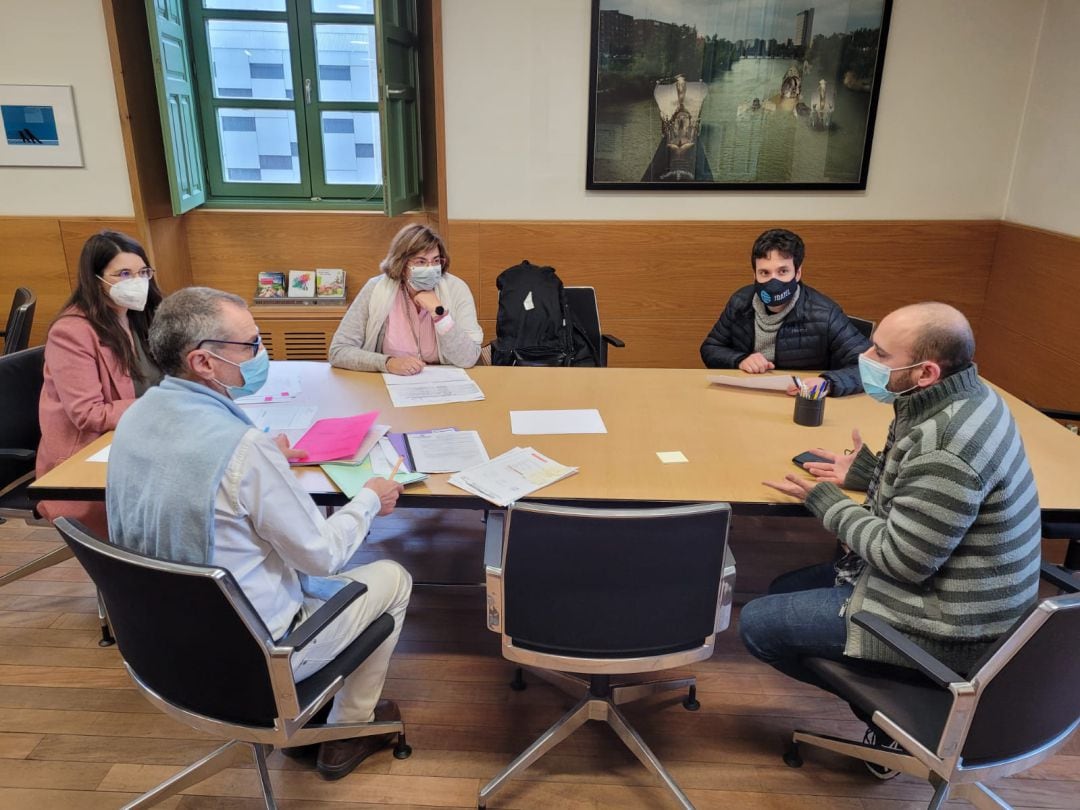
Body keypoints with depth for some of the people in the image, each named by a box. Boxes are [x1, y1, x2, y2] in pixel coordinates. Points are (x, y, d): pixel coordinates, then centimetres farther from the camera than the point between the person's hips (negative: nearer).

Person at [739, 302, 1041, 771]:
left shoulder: (946, 444, -32)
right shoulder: (963, 397, -2)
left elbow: (902, 560, -26)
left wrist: (825, 501, -15)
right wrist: (866, 471, 4)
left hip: (943, 625, -10)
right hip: (947, 589, 10)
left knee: (756, 623, -2)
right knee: (785, 591, 19)